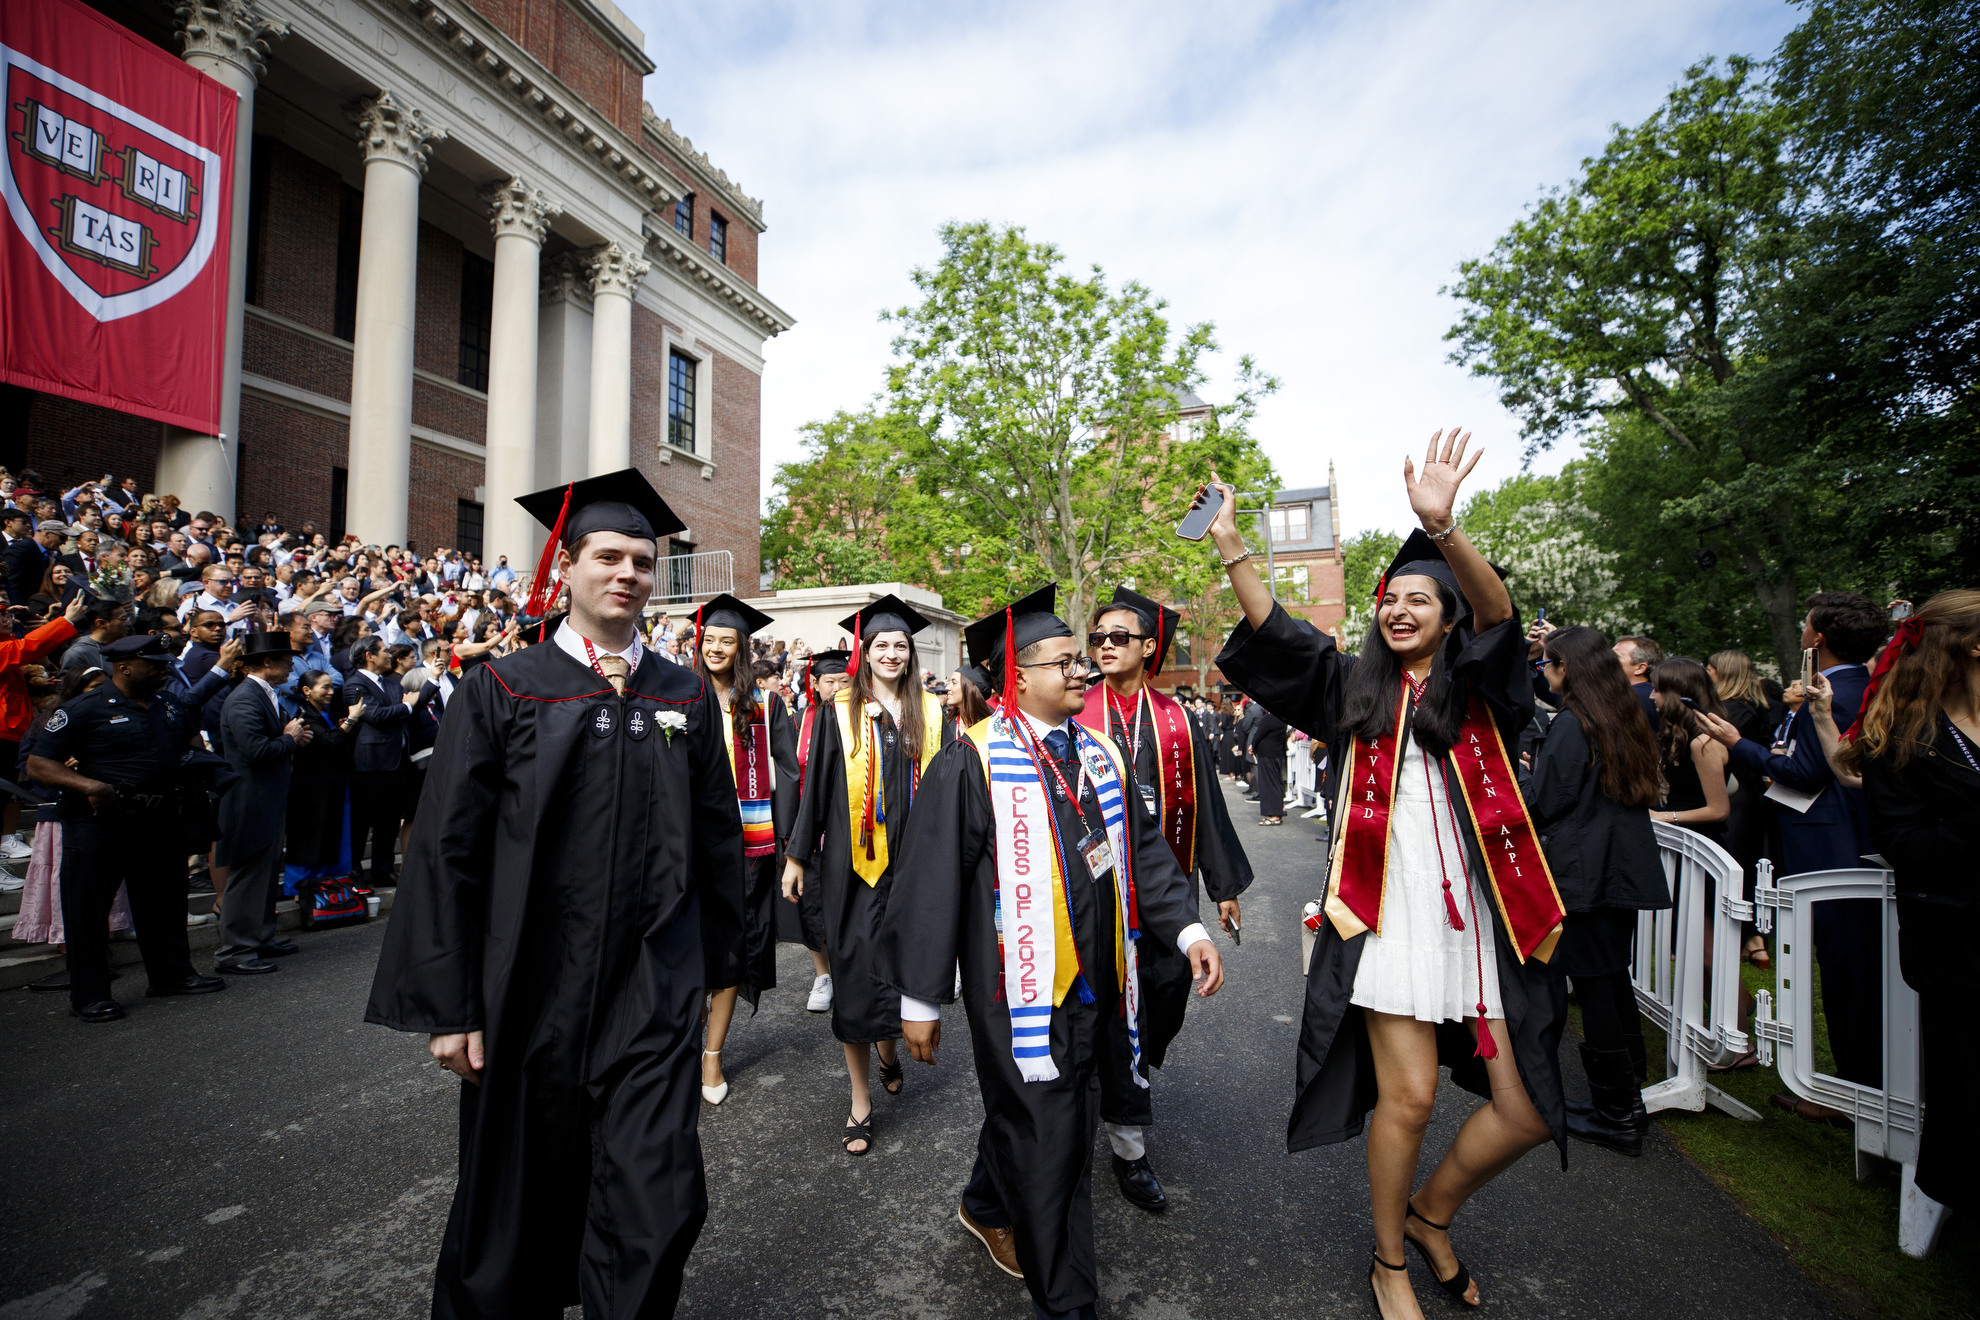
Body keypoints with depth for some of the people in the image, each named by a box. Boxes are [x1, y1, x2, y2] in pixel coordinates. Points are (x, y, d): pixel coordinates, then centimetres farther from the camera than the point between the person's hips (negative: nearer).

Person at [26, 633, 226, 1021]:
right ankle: (88, 994, 14)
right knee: (88, 908, 3)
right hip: (99, 823, -5)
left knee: (164, 900, 13)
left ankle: (172, 973, 26)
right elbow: (37, 765, -10)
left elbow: (188, 747, 29)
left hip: (158, 823, 6)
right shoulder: (85, 709, -9)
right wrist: (89, 786, -24)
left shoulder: (171, 706, 10)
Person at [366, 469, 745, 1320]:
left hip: (654, 993, 1)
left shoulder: (687, 699, 3)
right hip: (529, 988, -1)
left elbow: (718, 839, 8)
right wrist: (447, 1004, -5)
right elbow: (444, 851, -3)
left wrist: (714, 958, 10)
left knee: (658, 1206, 1)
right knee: (519, 1198, 17)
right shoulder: (500, 691, -2)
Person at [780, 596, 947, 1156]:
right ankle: (860, 1099, 15)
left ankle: (888, 1046, 43)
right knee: (856, 970, 1)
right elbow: (816, 786, 1)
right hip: (855, 860, -2)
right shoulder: (840, 712, 0)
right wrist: (797, 854, 1)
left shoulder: (930, 713, 6)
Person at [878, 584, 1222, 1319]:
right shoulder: (972, 763, -15)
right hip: (1021, 989, -6)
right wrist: (921, 998, -12)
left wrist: (1187, 928, -2)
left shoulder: (1101, 755, 5)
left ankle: (988, 1208, 52)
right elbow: (930, 882, -14)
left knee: (1024, 1116, 24)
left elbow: (1143, 851, 9)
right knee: (1047, 1138, 6)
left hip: (1096, 983, 7)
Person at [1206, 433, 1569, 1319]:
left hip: (1483, 914, 1)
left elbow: (1498, 615, -17)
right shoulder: (1357, 689, 8)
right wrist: (1229, 543, -14)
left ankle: (1432, 1211, 34)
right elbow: (1271, 629, -1)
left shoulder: (1478, 688, 4)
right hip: (1391, 914, -1)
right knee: (1407, 1096, 1)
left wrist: (1443, 528, -35)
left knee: (1527, 1107, 6)